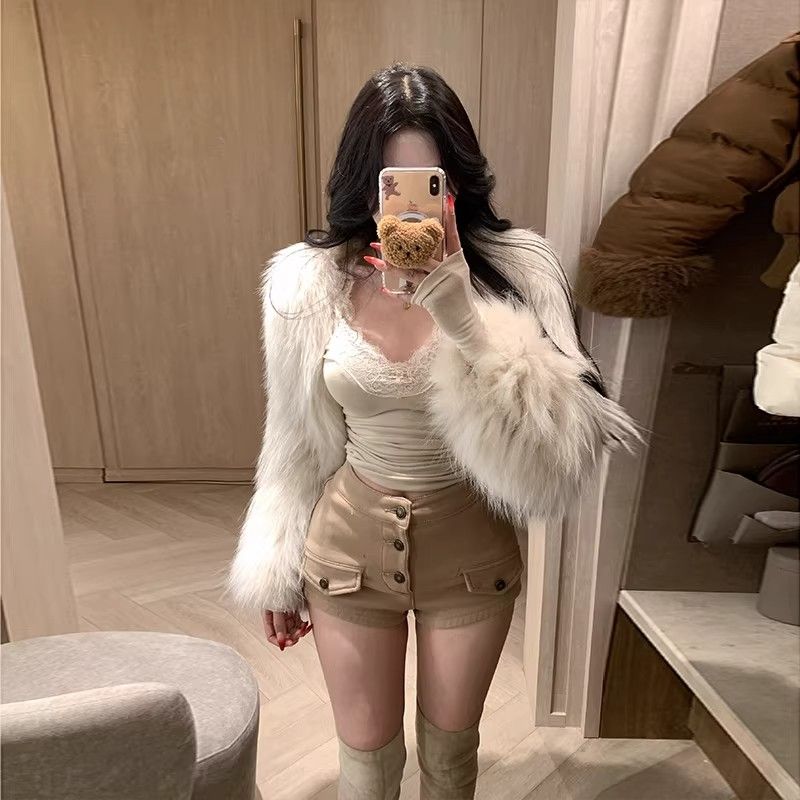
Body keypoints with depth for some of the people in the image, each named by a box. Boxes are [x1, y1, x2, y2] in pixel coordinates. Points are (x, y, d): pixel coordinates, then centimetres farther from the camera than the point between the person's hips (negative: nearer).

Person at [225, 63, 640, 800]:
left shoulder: (516, 271, -15)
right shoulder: (305, 283, -11)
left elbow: (556, 451, -23)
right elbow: (297, 445, -1)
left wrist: (464, 315, -34)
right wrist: (278, 573, 7)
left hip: (472, 548, 0)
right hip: (351, 546, 1)